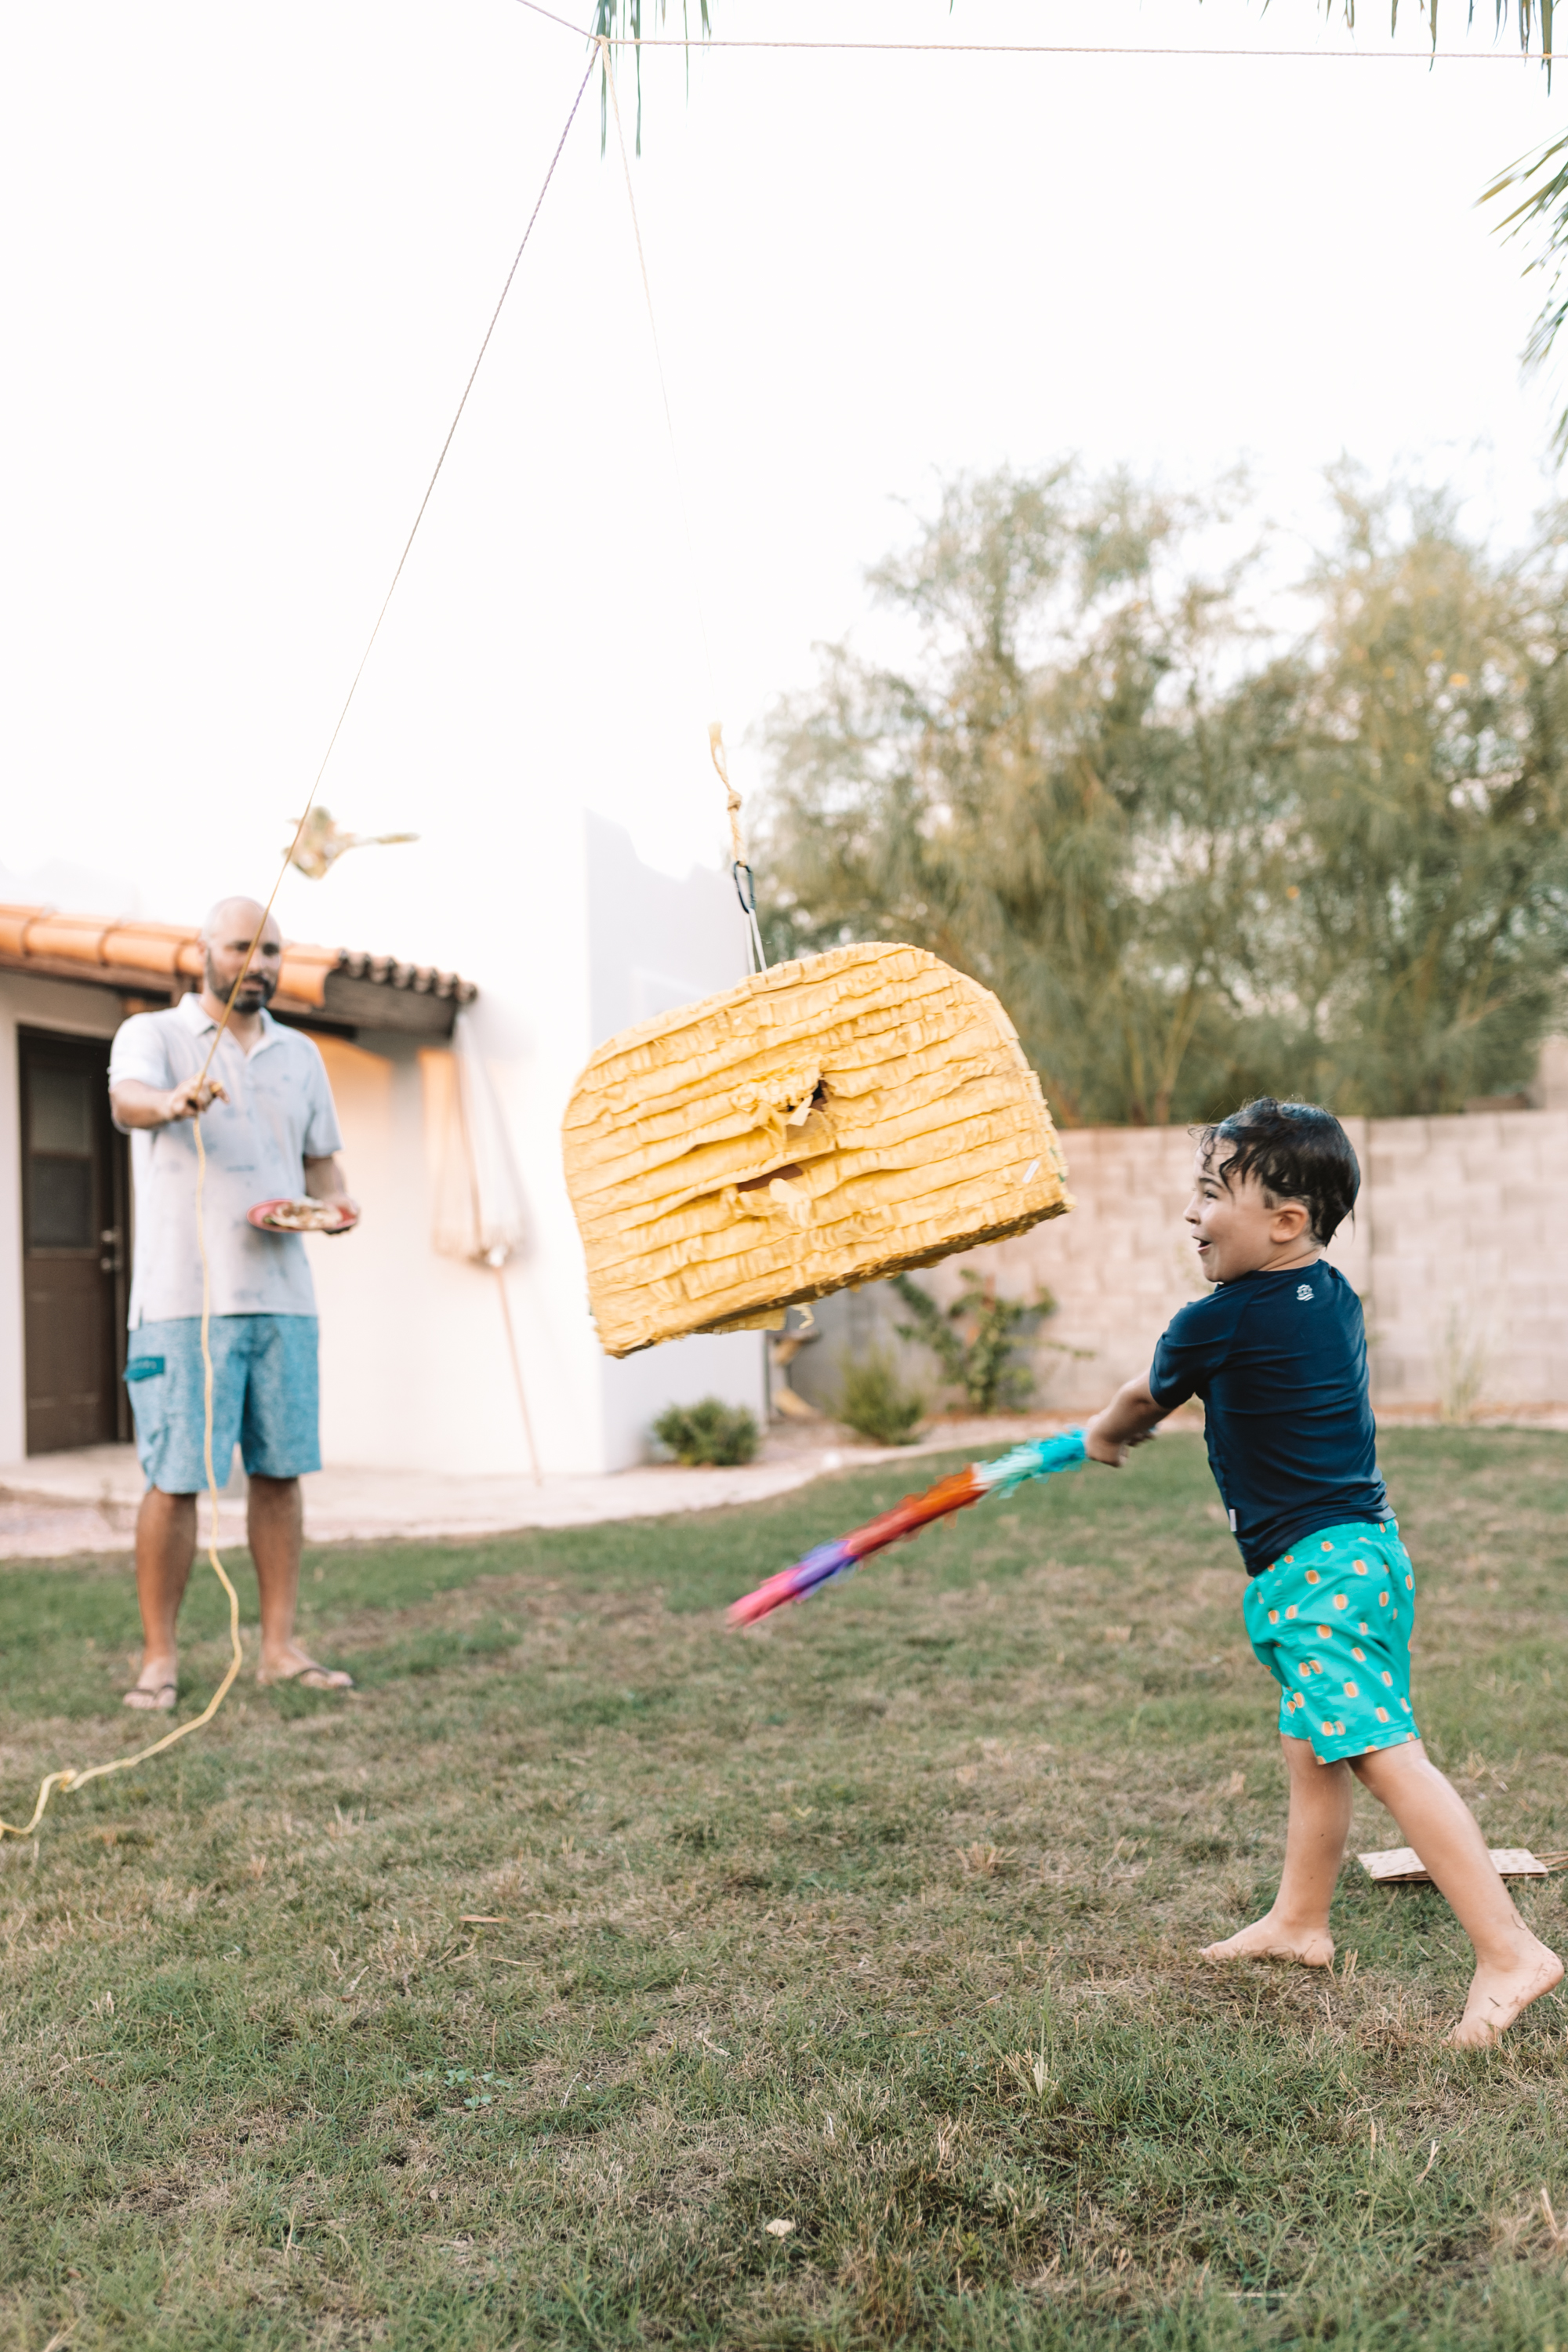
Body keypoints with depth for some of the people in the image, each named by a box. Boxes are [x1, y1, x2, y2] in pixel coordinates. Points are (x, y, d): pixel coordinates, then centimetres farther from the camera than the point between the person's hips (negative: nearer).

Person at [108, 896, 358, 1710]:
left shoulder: (301, 1055, 17)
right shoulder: (152, 1034, 3)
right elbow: (128, 1098, -19)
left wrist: (337, 1203, 0)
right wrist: (172, 1102, -43)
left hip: (282, 1297, 4)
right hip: (184, 1299, -4)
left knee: (278, 1471, 6)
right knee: (174, 1480, -3)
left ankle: (280, 1646, 15)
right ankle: (159, 1657, 8)